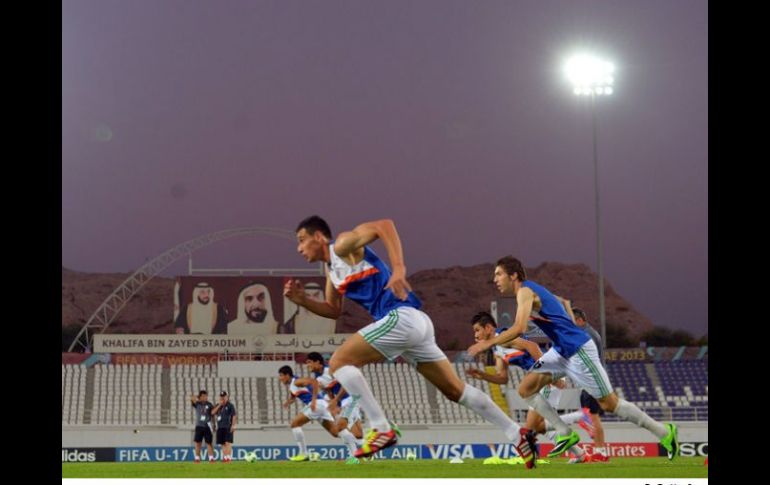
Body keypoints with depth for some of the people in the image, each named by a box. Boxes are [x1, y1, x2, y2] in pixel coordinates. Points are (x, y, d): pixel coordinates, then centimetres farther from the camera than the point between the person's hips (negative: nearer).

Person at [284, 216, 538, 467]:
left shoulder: (342, 245, -3)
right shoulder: (331, 267, 24)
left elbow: (384, 225, -16)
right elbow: (333, 311, 30)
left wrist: (398, 268, -26)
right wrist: (302, 300, 13)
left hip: (402, 317, -10)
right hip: (412, 324, 10)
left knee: (339, 361, -11)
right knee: (455, 390, 13)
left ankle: (381, 429, -14)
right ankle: (517, 434, 15)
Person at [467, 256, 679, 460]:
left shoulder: (525, 291, -15)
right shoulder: (532, 289, 14)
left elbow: (519, 328, -29)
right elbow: (564, 302, 30)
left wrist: (488, 343, -23)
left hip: (578, 350, -10)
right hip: (561, 351, 10)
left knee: (609, 403, -3)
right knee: (526, 389, 1)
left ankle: (665, 432, 9)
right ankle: (566, 435, 2)